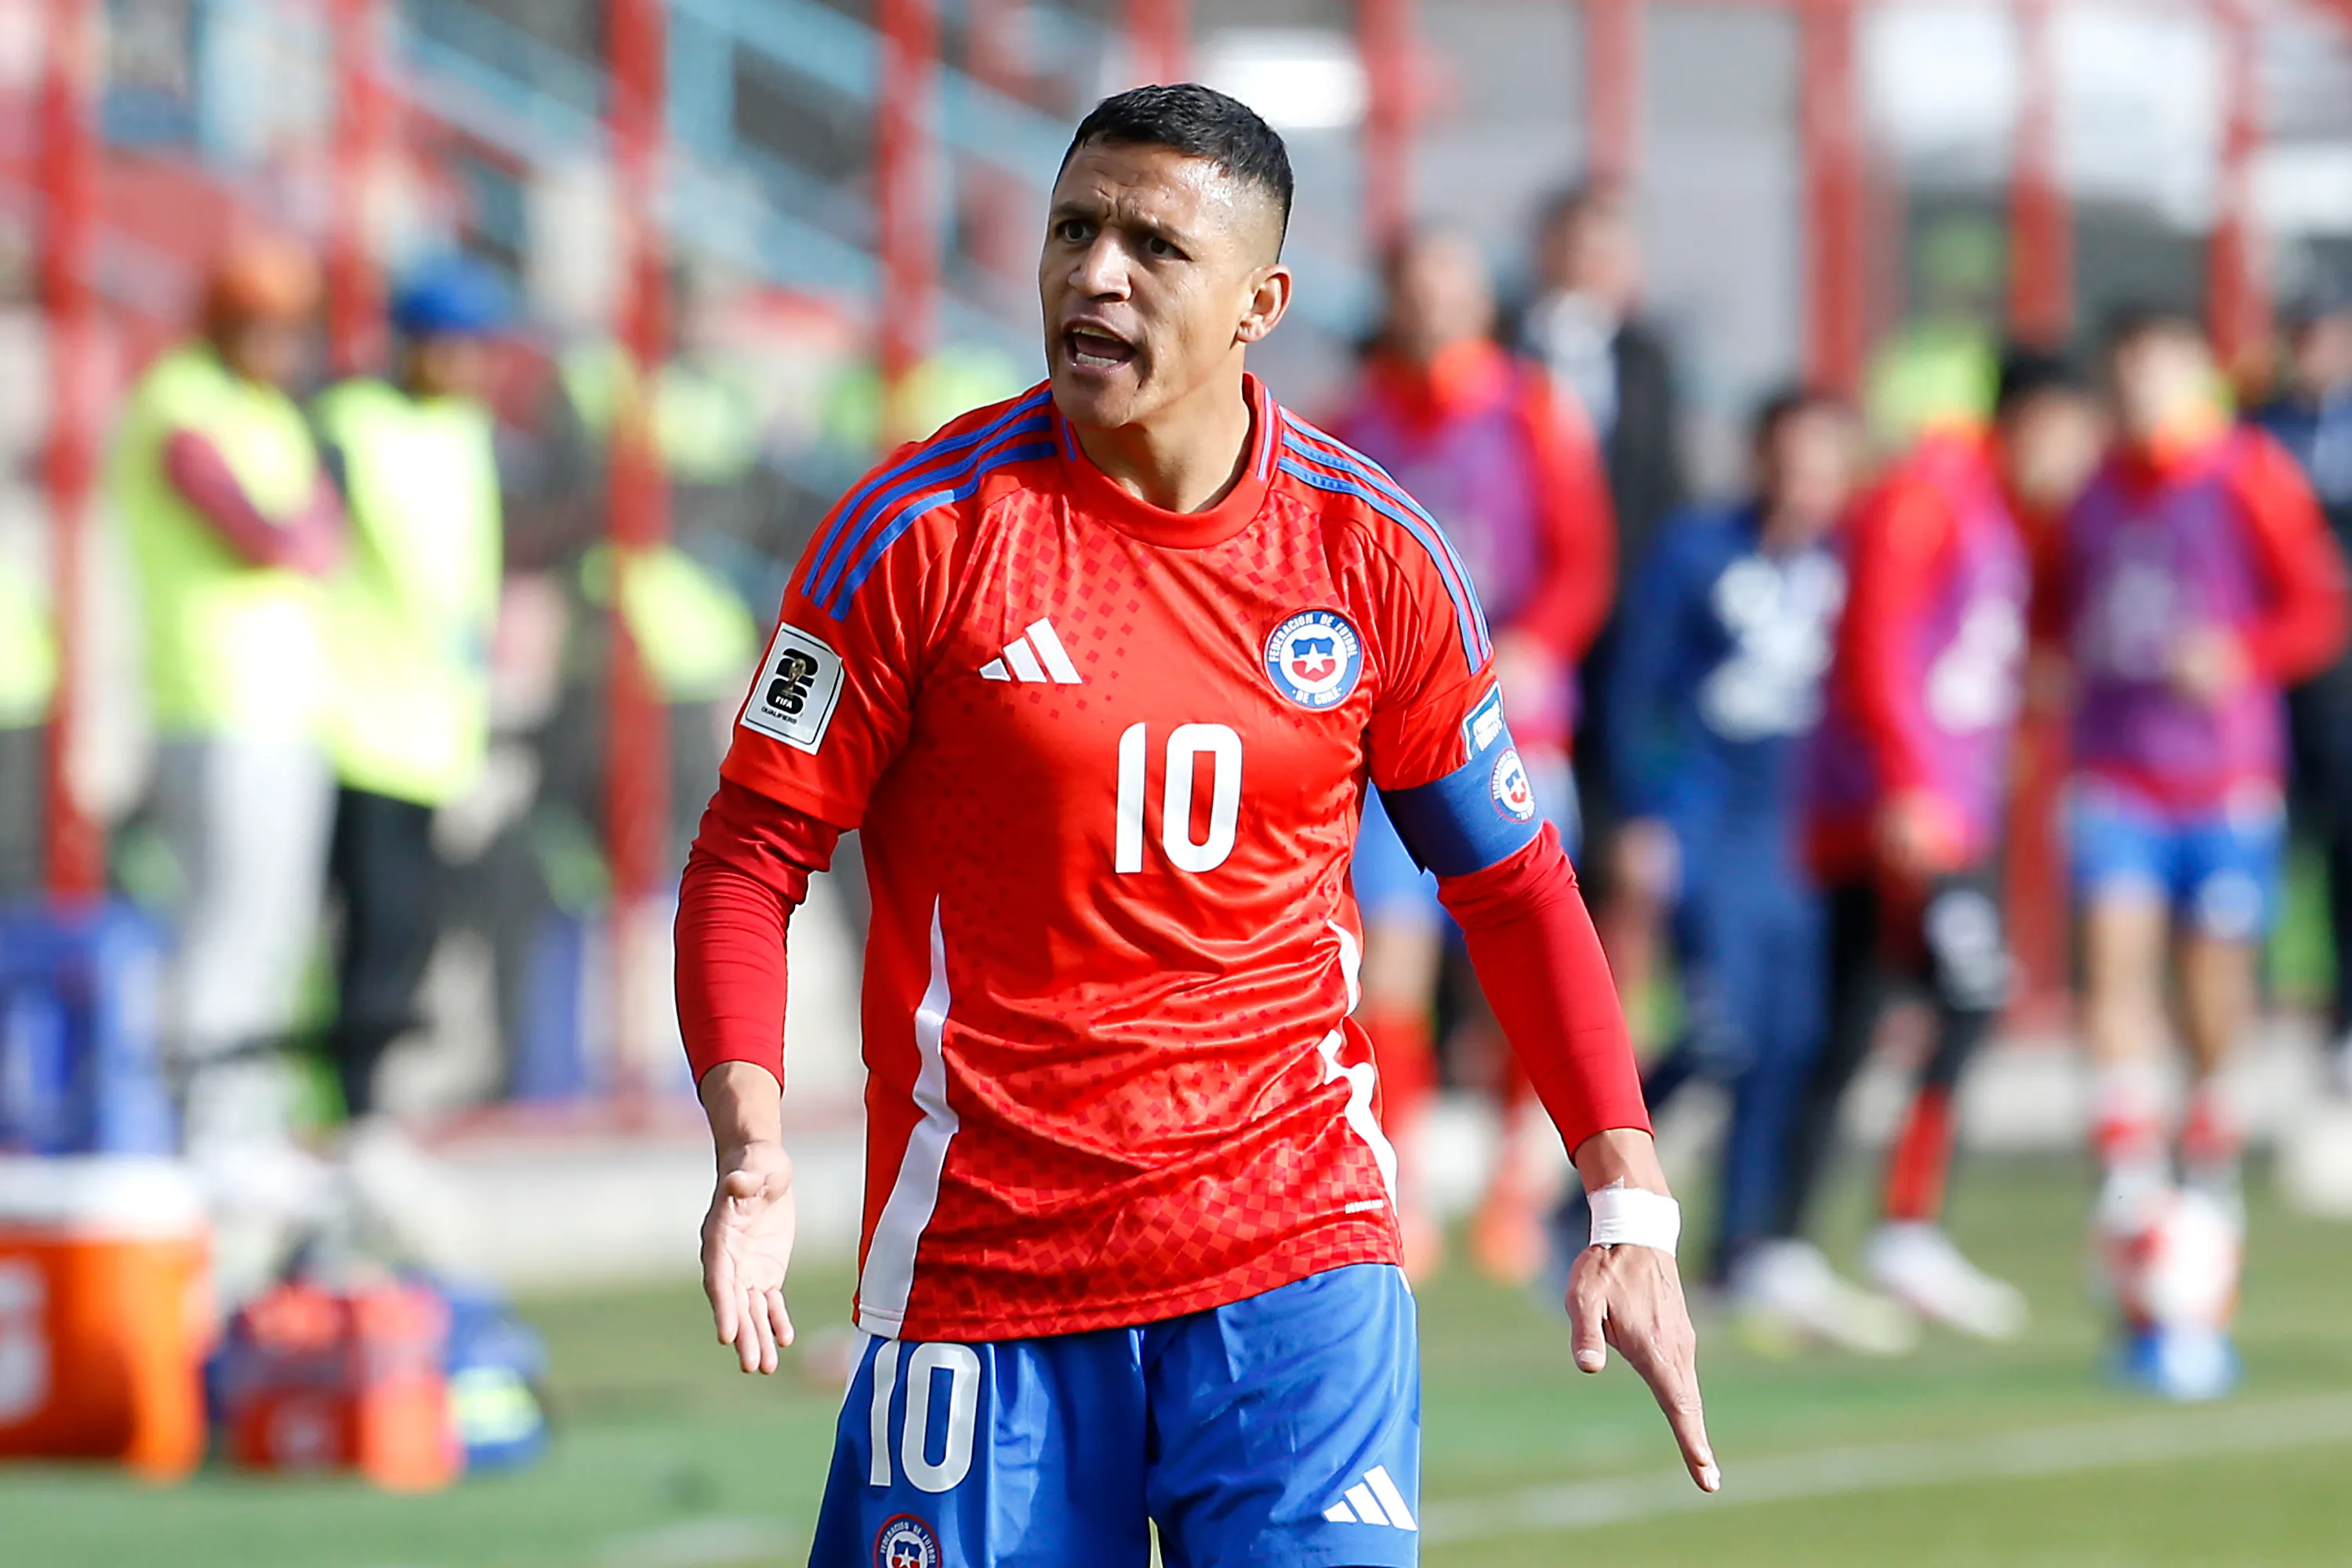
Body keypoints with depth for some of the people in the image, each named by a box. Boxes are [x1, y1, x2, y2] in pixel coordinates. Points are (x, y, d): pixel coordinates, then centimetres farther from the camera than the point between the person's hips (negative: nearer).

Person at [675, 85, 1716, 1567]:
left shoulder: (1371, 552, 1)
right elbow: (752, 856, -3)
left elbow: (1510, 878, 12)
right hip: (982, 1265, -1)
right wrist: (753, 1148, -19)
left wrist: (1631, 1202, 4)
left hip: (1295, 1252, 1)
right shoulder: (920, 532, -5)